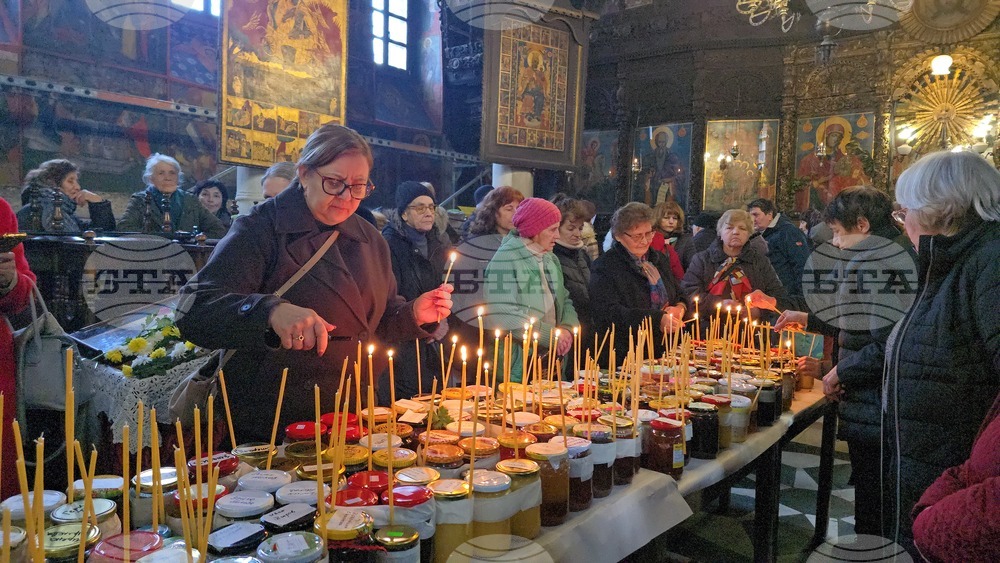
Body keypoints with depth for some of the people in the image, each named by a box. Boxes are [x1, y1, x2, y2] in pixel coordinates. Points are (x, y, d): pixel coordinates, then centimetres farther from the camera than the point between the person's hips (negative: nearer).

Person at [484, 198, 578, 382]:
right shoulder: (506, 258, -12)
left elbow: (565, 301, 16)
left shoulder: (551, 260, 13)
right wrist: (551, 334, -18)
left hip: (551, 359, 7)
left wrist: (567, 328, -6)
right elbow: (504, 315, -21)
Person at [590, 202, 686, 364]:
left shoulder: (659, 259, 18)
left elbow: (679, 296, 27)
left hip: (664, 350, 6)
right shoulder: (604, 267, -6)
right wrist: (658, 320, -24)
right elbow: (611, 313, -17)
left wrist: (680, 308, 1)